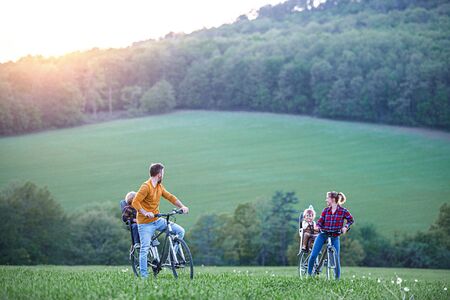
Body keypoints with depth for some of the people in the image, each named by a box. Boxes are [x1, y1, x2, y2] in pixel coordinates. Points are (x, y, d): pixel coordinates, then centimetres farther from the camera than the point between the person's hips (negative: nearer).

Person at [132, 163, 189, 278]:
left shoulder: (159, 186, 8)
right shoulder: (146, 187, -17)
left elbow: (170, 197, 11)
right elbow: (135, 202, -23)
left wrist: (182, 206, -3)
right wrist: (145, 213, -35)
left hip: (157, 220, 7)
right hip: (145, 223, -7)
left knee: (180, 231, -4)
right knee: (145, 249, -8)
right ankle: (143, 275, 1)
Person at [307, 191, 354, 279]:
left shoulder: (343, 211, -4)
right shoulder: (326, 210, 3)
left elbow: (351, 220, 4)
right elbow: (320, 220, 0)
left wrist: (345, 227, -14)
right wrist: (317, 226, -21)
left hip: (334, 237, -2)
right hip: (323, 235, 2)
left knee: (336, 258, -5)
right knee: (313, 256, -4)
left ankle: (337, 278, 10)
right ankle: (309, 274, 13)